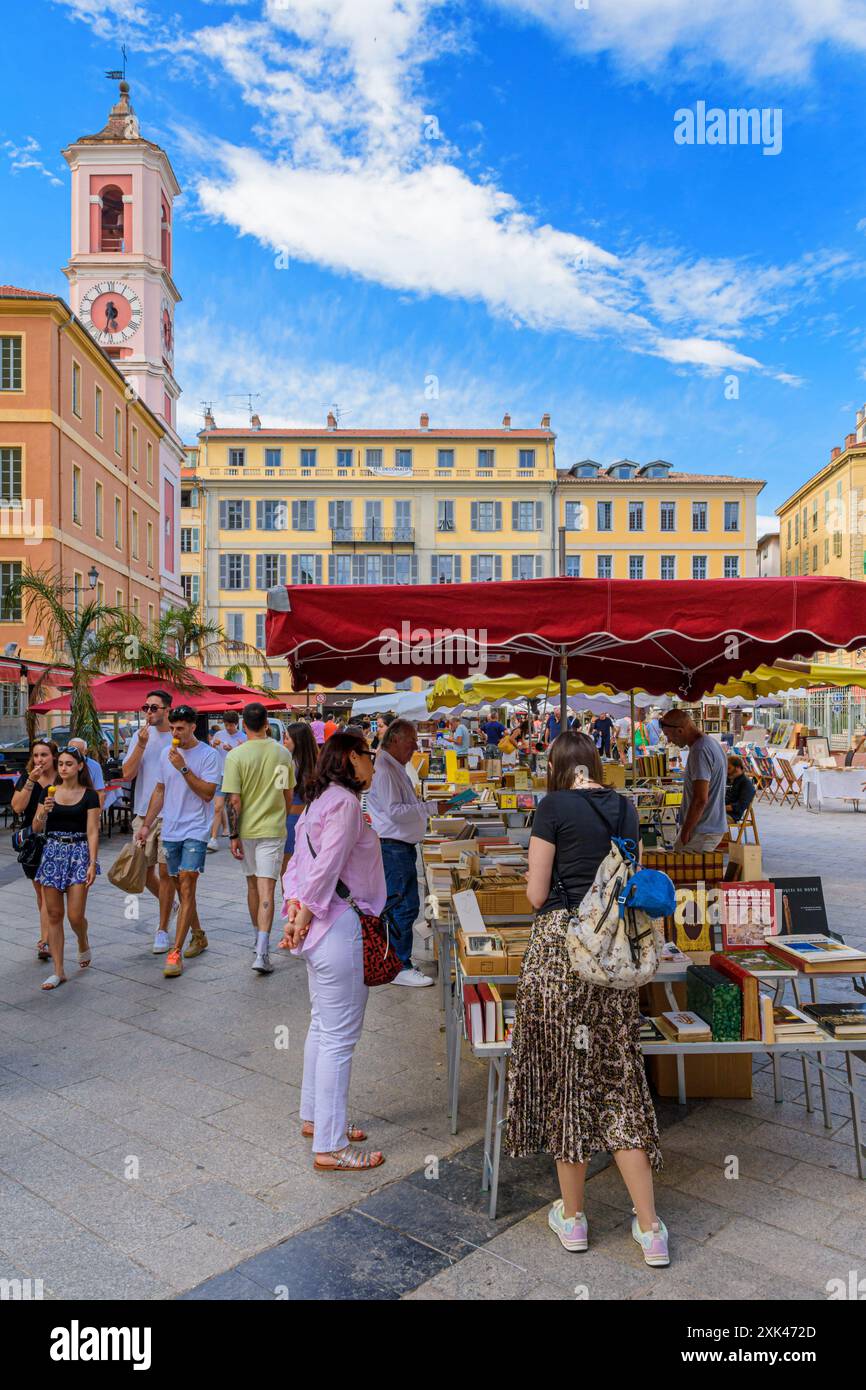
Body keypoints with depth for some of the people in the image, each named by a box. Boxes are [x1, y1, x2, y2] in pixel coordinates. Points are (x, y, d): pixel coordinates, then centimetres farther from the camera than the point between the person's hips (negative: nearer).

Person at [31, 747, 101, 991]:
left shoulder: (89, 795, -2)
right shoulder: (49, 792, 6)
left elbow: (92, 832, -5)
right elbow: (36, 829, 6)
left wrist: (93, 863, -12)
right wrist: (44, 810, -14)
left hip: (78, 853, -3)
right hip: (53, 852, 3)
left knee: (75, 915, -6)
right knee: (54, 914, 3)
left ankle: (83, 944, 28)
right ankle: (58, 971, 11)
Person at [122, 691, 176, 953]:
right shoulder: (139, 736, 4)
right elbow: (127, 775, -5)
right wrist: (141, 745, -15)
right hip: (143, 814, 4)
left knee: (165, 872, 0)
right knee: (143, 871, 12)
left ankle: (163, 930, 13)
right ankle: (167, 902, 41)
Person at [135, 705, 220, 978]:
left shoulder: (208, 754, -8)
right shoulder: (167, 753, 9)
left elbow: (208, 793, -16)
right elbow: (159, 792, 14)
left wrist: (183, 768, -20)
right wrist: (146, 824, 9)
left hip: (195, 831, -6)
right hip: (170, 830, 6)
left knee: (186, 888, -11)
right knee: (180, 888, 14)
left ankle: (175, 953, -9)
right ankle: (198, 937, 31)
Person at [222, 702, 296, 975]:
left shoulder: (236, 755, -10)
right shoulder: (283, 753, -1)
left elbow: (233, 801, -12)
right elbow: (288, 795, 7)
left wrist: (234, 835, -6)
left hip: (247, 829, 0)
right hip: (273, 829, 0)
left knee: (252, 884, 18)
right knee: (266, 889, -4)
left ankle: (259, 940, 33)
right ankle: (262, 951, -15)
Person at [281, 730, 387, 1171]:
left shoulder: (317, 800, 15)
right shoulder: (344, 802, -16)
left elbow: (300, 861, 13)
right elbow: (327, 866, -23)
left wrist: (295, 907, 3)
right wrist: (304, 916, -17)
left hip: (318, 924, 11)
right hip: (337, 924, -11)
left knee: (322, 1026, 21)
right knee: (339, 1036, -2)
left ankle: (315, 1118, 35)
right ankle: (330, 1147, 8)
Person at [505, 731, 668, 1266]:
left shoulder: (554, 806, -10)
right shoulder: (626, 808, 7)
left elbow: (536, 895, -8)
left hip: (561, 945, -5)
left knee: (566, 1073, 9)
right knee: (618, 1078, 12)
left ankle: (573, 1216, 24)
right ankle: (650, 1227, 16)